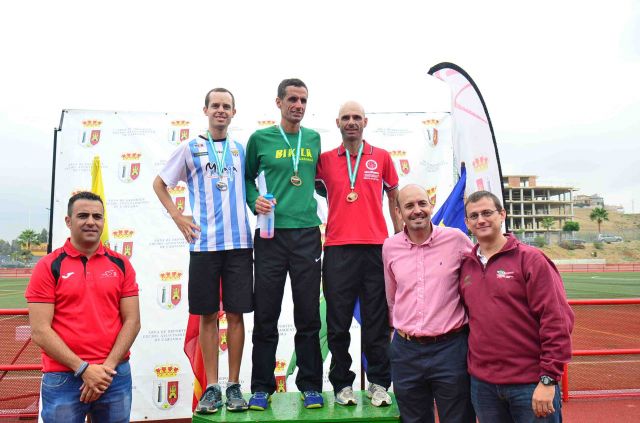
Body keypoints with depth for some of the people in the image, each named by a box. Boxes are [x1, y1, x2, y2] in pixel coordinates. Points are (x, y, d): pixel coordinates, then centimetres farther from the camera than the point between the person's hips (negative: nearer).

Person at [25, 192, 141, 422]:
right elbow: (40, 331, -7)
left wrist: (108, 366, -9)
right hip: (62, 378, -2)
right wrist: (82, 369, -13)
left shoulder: (120, 264, 4)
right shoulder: (48, 266, -2)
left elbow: (132, 321, 2)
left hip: (116, 375, 2)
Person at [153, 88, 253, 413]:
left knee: (235, 314, 3)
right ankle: (211, 388, 14)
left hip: (239, 242, 1)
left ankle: (234, 386, 14)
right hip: (203, 243, -1)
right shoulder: (190, 148, 8)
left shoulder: (241, 150, 12)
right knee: (208, 315, 4)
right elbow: (159, 183, 15)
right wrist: (178, 217, 5)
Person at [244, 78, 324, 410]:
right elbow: (247, 178, 12)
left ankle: (310, 385, 18)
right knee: (266, 315, 5)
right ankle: (261, 387, 18)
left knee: (308, 314, 6)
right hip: (271, 233, -1)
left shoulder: (314, 139, 11)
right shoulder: (260, 139, 4)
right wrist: (255, 201, -6)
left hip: (307, 233, 2)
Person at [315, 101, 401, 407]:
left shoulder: (381, 158, 10)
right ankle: (342, 384, 18)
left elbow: (394, 198, 16)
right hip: (337, 249, 0)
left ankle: (379, 384, 18)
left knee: (377, 321, 5)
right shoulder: (325, 160, 8)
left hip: (376, 247, 0)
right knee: (338, 322, 5)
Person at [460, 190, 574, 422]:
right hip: (482, 382, 5)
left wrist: (548, 379, -14)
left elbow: (557, 321, -11)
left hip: (530, 384, -4)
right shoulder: (465, 266, 6)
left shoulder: (530, 259, -7)